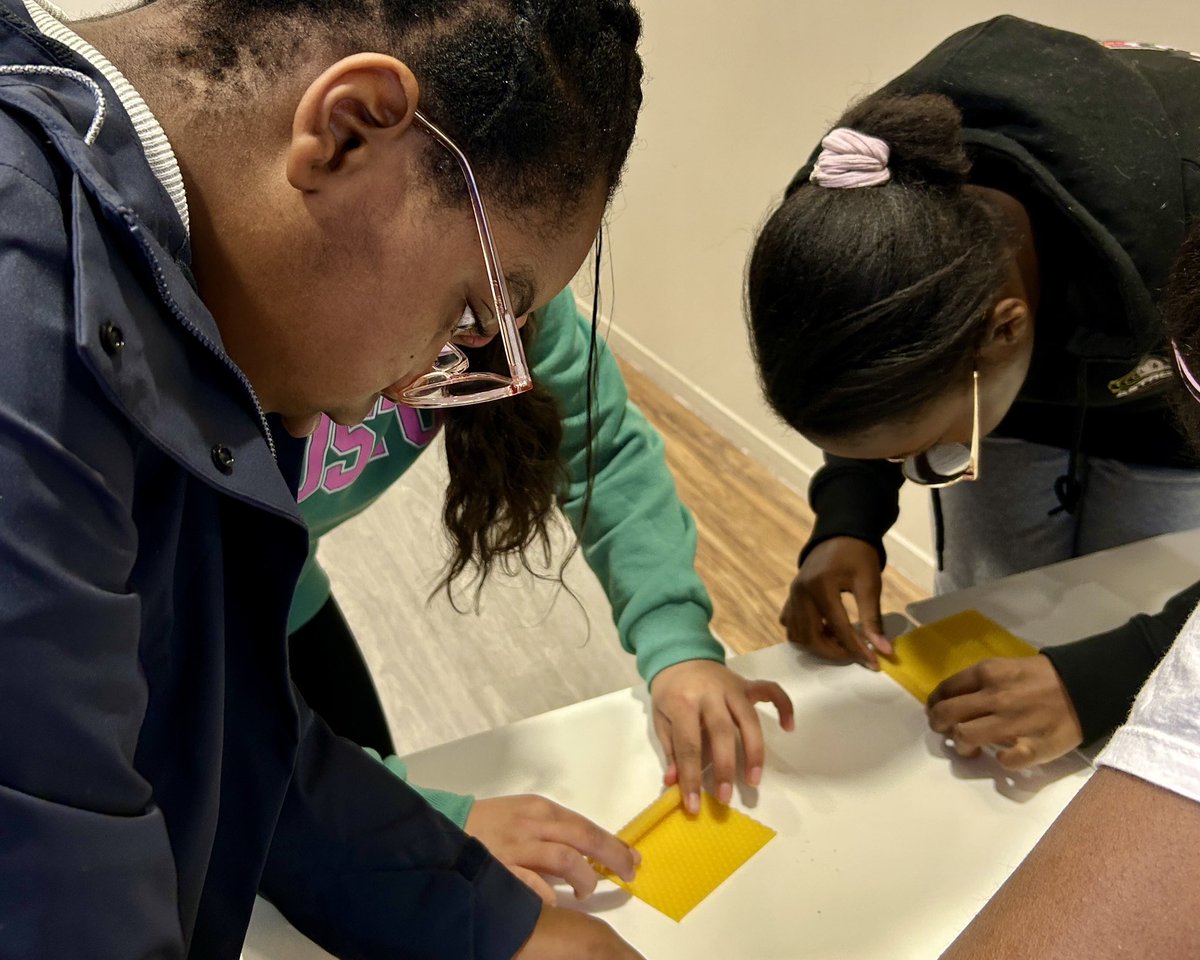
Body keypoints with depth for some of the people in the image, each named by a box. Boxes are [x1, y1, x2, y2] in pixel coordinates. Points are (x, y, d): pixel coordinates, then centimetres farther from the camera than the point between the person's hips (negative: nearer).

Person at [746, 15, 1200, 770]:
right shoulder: (852, 218, -32)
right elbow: (879, 385, -9)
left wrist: (1103, 677, -46)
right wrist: (848, 523, -25)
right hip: (1013, 371, 3)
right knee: (973, 653, 6)